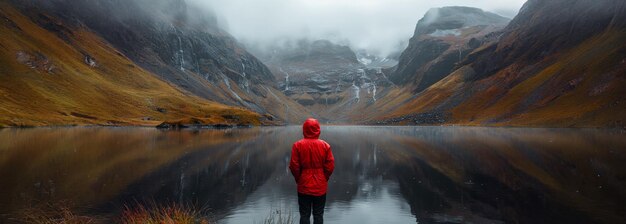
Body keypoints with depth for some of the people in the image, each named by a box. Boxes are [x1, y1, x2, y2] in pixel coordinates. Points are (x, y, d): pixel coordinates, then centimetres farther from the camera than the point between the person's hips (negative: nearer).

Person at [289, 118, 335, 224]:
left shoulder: (297, 145, -9)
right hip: (320, 187, 1)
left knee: (304, 215, 9)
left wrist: (298, 179, 8)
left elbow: (294, 166, -8)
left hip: (304, 187, 0)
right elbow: (330, 166, -6)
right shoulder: (325, 145, -6)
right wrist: (324, 178, 10)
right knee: (318, 215, 11)